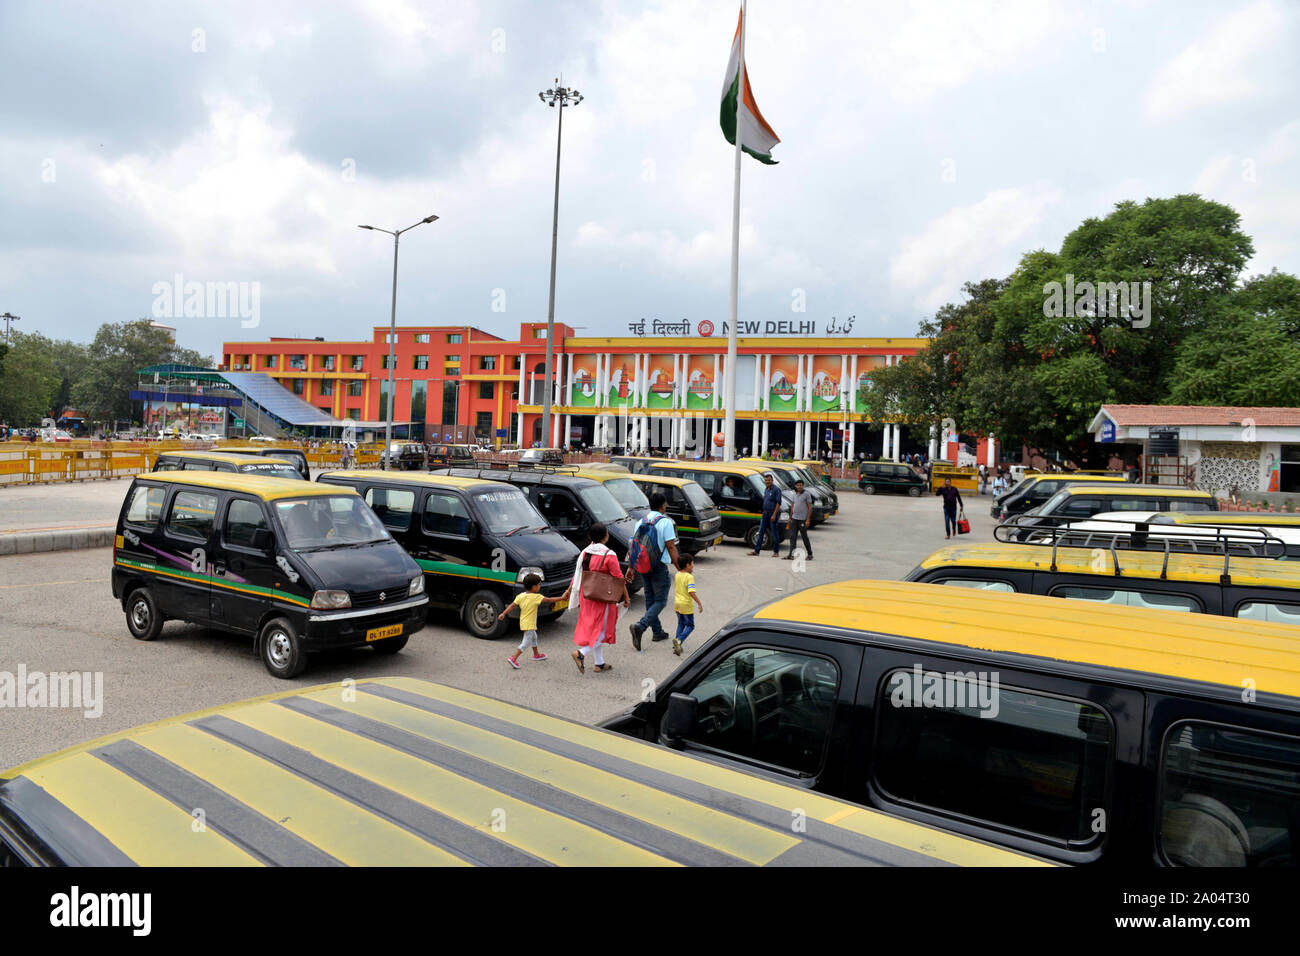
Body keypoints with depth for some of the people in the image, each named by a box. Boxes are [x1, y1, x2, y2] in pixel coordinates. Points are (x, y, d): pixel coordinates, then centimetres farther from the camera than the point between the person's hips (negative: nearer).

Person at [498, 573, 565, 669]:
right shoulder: (536, 597, -19)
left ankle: (536, 654, 43)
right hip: (529, 625, -9)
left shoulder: (520, 596, -1)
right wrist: (561, 598, -10)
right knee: (526, 642, -3)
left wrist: (503, 613, 2)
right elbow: (549, 600, -17)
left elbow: (512, 605, -3)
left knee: (534, 637, 27)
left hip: (523, 622, 9)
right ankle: (513, 658, -10)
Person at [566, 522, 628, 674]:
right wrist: (626, 597, -3)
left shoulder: (584, 553, 2)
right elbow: (619, 578, -11)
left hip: (586, 596, 6)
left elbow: (577, 574, 8)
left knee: (593, 628, 15)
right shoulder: (609, 555, -16)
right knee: (603, 629, 5)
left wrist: (569, 591, 19)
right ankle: (581, 653, -12)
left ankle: (599, 663, 22)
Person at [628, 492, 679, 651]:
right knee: (660, 601, 0)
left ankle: (657, 632, 26)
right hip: (659, 566, -7)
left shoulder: (641, 521, 6)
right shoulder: (665, 522, -12)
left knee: (650, 599, 17)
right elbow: (671, 547, -14)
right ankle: (640, 627, -18)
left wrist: (631, 567, 15)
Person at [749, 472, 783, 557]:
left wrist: (774, 515, -20)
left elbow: (778, 503, -16)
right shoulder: (766, 489, 14)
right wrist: (764, 512, 17)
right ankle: (756, 550, 8)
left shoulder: (776, 489, -11)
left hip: (773, 513, -8)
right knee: (761, 532, 5)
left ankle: (776, 552, 8)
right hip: (765, 513, 8)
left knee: (775, 533, 0)